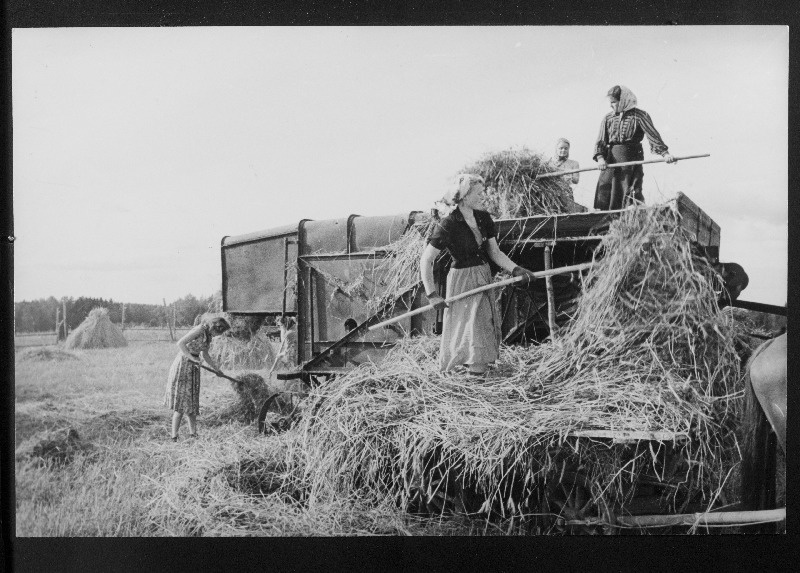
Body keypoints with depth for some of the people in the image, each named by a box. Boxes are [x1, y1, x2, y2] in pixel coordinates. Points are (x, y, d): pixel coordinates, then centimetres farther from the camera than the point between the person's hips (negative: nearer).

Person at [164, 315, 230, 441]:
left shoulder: (208, 336, 12)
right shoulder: (199, 330, -15)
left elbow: (205, 355, 24)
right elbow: (180, 343, -22)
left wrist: (216, 369, 29)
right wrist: (191, 357, -23)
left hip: (193, 367, 9)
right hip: (183, 363, -9)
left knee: (192, 400, 11)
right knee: (181, 401, -8)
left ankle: (193, 433, 17)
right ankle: (174, 436, -5)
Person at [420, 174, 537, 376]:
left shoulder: (483, 218, 2)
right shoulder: (447, 226, -17)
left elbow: (494, 252, 7)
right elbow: (425, 260, -16)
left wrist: (515, 269, -8)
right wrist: (432, 295, -20)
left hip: (484, 277, 7)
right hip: (462, 281, -7)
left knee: (488, 326, 10)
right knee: (472, 328, -7)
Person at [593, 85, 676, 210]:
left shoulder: (639, 115, 0)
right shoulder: (608, 119, 11)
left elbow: (652, 134, -9)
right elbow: (601, 141, 5)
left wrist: (664, 153, -22)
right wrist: (600, 158, -14)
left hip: (632, 159, -3)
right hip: (611, 160, 3)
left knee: (632, 194, -5)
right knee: (604, 193, -2)